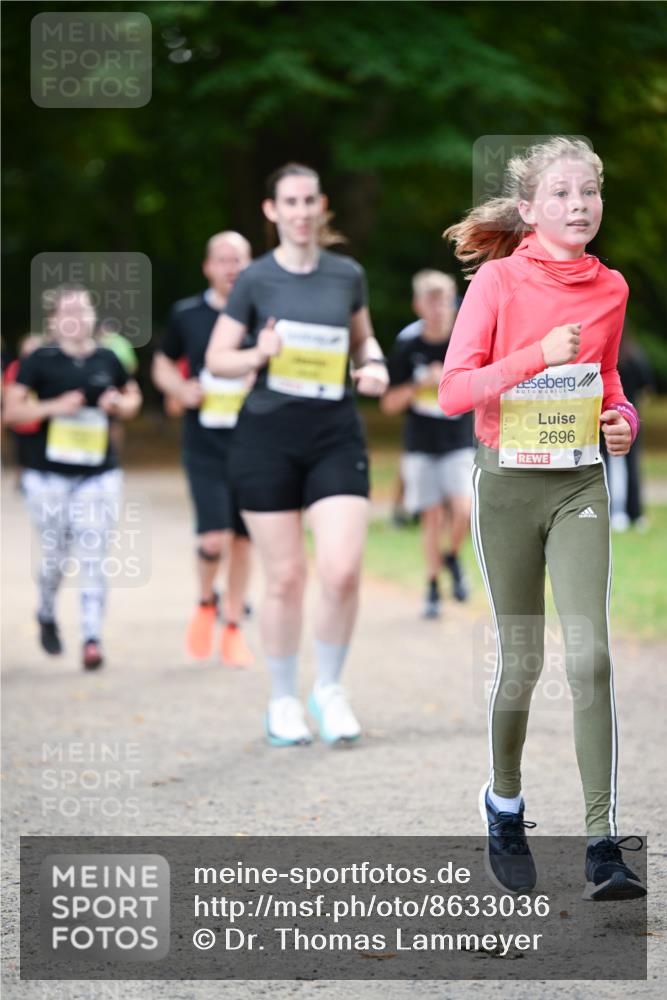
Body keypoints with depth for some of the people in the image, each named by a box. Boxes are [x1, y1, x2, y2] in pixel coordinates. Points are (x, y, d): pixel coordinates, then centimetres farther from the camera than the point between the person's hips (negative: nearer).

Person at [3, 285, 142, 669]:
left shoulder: (107, 360, 7)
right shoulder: (40, 361, -3)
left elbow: (133, 399, 21)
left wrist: (119, 403, -1)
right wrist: (54, 407, -19)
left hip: (100, 474, 2)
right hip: (49, 475, -2)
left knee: (94, 557, -7)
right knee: (56, 556, 4)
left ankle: (93, 638, -6)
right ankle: (47, 616, 33)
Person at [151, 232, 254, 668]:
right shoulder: (186, 315, 2)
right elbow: (163, 364, 17)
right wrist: (181, 390, -3)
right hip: (205, 446, -1)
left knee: (243, 541, 7)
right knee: (215, 540, -14)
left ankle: (233, 629, 22)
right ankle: (206, 603, 16)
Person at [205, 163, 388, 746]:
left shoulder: (348, 275, 6)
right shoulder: (256, 281, -1)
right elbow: (217, 359, 4)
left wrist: (373, 363, 0)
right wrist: (260, 354, -16)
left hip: (336, 435, 1)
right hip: (268, 437, -1)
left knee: (343, 571, -12)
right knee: (285, 578, 1)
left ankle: (329, 689, 9)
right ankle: (283, 702, 18)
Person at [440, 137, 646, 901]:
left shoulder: (610, 288, 5)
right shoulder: (498, 280, -7)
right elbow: (453, 391, -11)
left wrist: (624, 417, 0)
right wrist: (540, 355, -20)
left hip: (580, 484, 2)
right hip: (508, 483, -2)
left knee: (590, 652, -11)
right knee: (520, 658, 6)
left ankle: (603, 846, -13)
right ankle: (504, 804, 32)